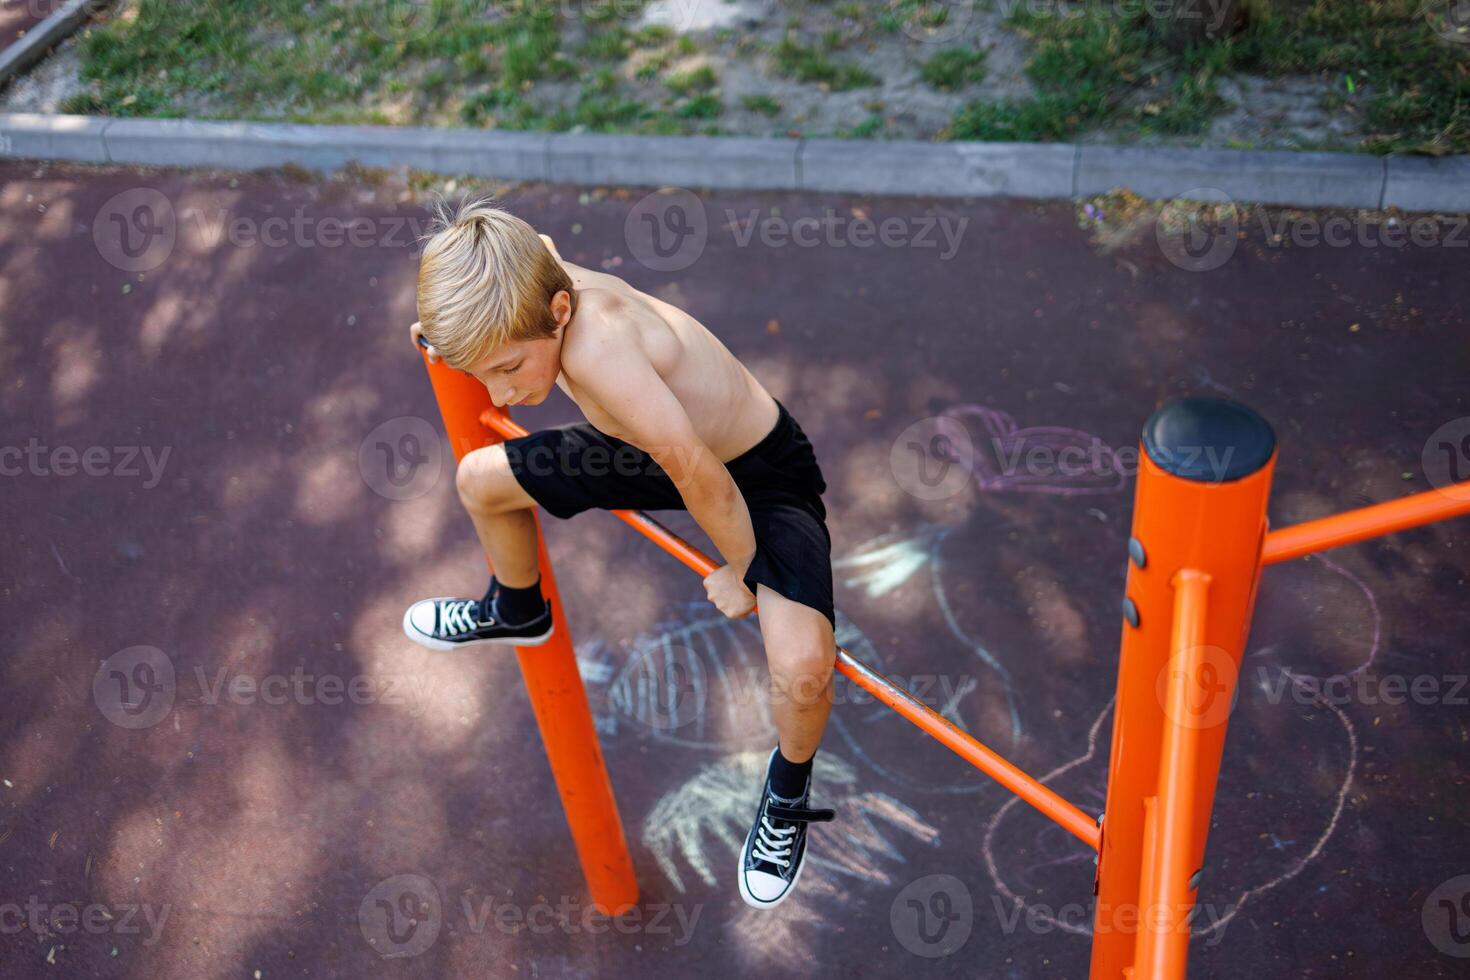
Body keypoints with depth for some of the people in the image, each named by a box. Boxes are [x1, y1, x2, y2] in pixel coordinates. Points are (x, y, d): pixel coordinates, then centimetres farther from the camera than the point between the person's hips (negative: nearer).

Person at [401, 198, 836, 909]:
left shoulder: (597, 348, -42)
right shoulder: (545, 291, -17)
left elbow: (697, 474, -36)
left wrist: (739, 572, -20)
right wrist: (455, 343, 10)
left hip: (759, 473, -8)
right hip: (657, 446, 8)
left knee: (802, 669, -29)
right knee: (479, 479, 11)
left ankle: (787, 794, 8)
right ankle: (517, 613, 44)